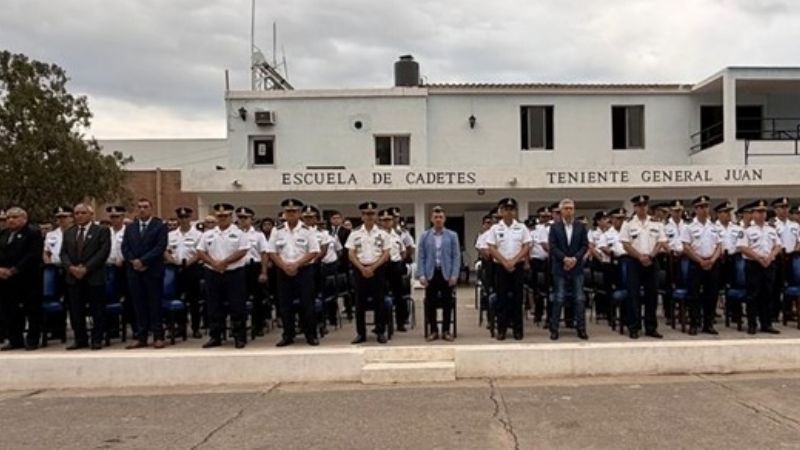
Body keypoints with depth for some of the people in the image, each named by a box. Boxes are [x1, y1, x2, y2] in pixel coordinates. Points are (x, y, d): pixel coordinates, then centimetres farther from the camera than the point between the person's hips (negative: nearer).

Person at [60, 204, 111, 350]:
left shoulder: (101, 231, 2)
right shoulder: (68, 233, 17)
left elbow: (103, 251, -9)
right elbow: (63, 253, 10)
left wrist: (86, 268, -15)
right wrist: (70, 267, -10)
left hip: (94, 277, -4)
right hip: (74, 277, 4)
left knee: (97, 310, -1)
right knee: (76, 310, 6)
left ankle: (97, 340, 7)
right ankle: (80, 339, 15)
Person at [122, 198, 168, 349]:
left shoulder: (160, 226, 1)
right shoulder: (130, 227, 16)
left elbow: (161, 246, -10)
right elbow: (125, 247, 9)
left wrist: (142, 260, -14)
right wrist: (133, 261, -9)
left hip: (153, 271, -4)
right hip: (134, 271, 4)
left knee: (155, 305, -1)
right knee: (139, 305, 5)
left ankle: (158, 337, 3)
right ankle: (141, 338, 9)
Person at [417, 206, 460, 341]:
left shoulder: (452, 235, 5)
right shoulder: (424, 236, 7)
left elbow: (456, 256, 1)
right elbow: (420, 257, 4)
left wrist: (454, 275, -8)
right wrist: (421, 275, -6)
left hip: (447, 274, 0)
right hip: (430, 274, 1)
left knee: (447, 303, 3)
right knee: (430, 303, 3)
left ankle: (446, 331, 14)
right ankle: (433, 330, 14)